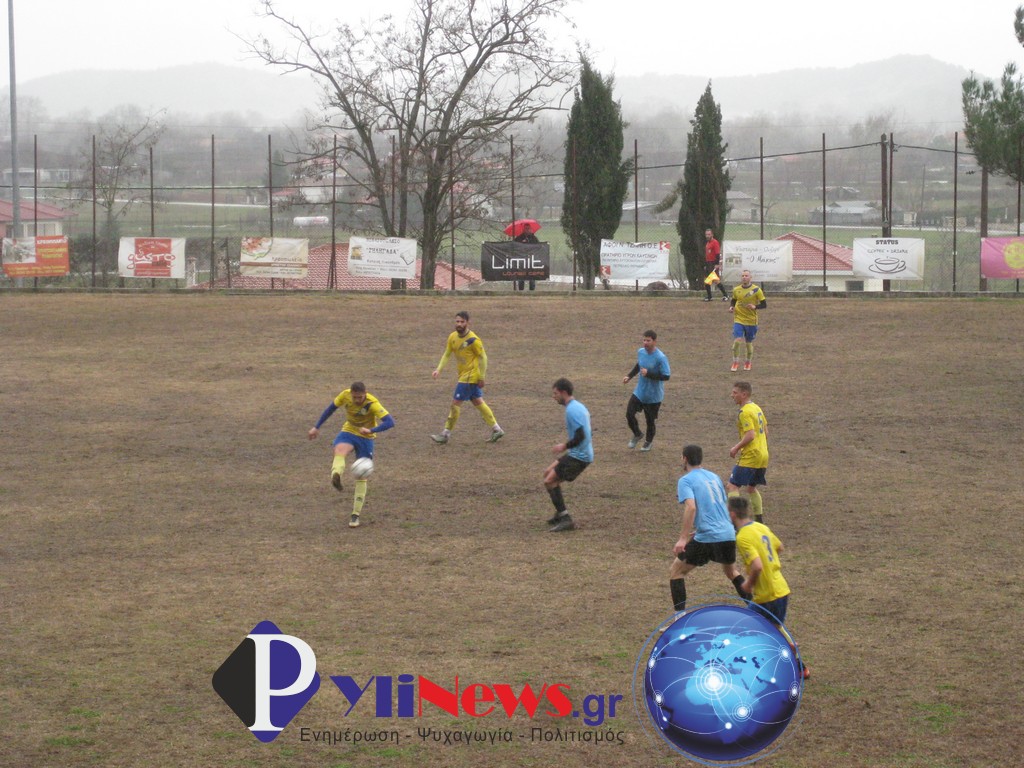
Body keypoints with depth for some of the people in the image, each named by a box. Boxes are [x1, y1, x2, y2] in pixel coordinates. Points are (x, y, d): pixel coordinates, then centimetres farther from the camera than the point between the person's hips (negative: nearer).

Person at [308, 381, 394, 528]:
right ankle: (336, 476, -65)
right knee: (339, 450, -36)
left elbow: (390, 422, -33)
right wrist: (317, 427, 6)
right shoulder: (345, 395, -15)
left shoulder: (372, 404, -25)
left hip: (366, 438, -2)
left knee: (361, 477, 0)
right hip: (348, 432, 2)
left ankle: (356, 514, 9)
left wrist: (371, 430, -47)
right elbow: (331, 408, 3)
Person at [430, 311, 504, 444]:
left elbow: (483, 357, -14)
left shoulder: (473, 340, -19)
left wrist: (481, 377, -13)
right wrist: (439, 369, -4)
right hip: (463, 375, 8)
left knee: (455, 403, -6)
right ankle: (496, 429, 22)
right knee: (478, 402, 14)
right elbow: (447, 354, 10)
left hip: (471, 376, -8)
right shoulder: (453, 337, 3)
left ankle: (446, 434, 1)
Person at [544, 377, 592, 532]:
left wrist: (565, 446, -12)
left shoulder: (572, 410, -19)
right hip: (581, 454, 10)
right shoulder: (579, 406, 13)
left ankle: (565, 519, -10)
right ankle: (560, 514, 23)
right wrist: (568, 447, 18)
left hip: (578, 456, -10)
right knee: (548, 473, 20)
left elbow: (580, 436, -25)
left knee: (549, 481, -9)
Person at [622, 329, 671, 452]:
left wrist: (648, 374, -30)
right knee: (629, 414, -4)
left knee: (650, 420, 9)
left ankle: (649, 441, 38)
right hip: (639, 392, 5)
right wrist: (629, 376, 4)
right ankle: (637, 435, 26)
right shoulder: (640, 352, -4)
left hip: (654, 396, -5)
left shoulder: (661, 358, -24)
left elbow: (666, 376, -23)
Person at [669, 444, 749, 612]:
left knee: (675, 572, 8)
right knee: (731, 571, 31)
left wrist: (683, 538, -23)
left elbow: (691, 507, -19)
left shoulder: (685, 480, -3)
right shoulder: (714, 477, 18)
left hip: (706, 538, -6)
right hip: (728, 534, 6)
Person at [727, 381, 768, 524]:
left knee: (732, 486, -8)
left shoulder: (745, 412, -16)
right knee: (751, 488, 21)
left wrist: (736, 448, -12)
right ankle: (760, 521, 21)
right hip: (763, 455, 10)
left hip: (750, 457, -10)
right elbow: (765, 432, 18)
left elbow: (750, 435, -24)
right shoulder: (757, 408, 13)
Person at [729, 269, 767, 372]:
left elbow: (764, 304, -4)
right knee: (736, 341, -14)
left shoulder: (756, 290, -8)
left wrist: (755, 307, -22)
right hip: (738, 319, 1)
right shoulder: (736, 290, 2)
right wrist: (731, 307, -2)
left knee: (749, 343, 10)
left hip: (751, 321, -1)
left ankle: (749, 362, 32)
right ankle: (735, 363, 1)